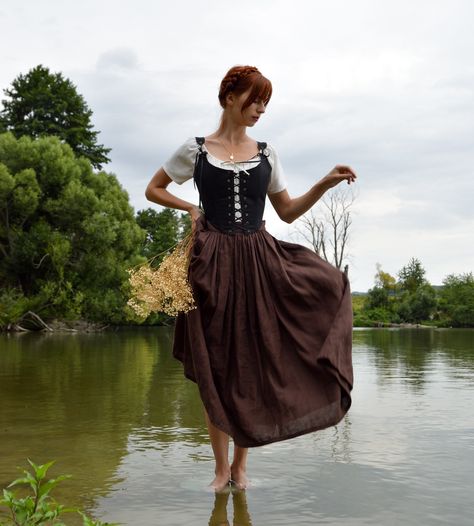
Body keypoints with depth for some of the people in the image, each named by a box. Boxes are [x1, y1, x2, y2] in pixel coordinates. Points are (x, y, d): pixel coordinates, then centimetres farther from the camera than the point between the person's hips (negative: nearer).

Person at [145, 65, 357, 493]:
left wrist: (325, 184, -2)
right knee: (217, 364, 3)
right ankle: (222, 466, 14)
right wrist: (191, 208, -1)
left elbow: (288, 212, 11)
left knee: (253, 360, 2)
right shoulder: (196, 149, 4)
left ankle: (241, 465, 16)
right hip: (214, 262, -2)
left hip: (260, 262, 2)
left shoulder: (266, 153, 10)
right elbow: (154, 189, 14)